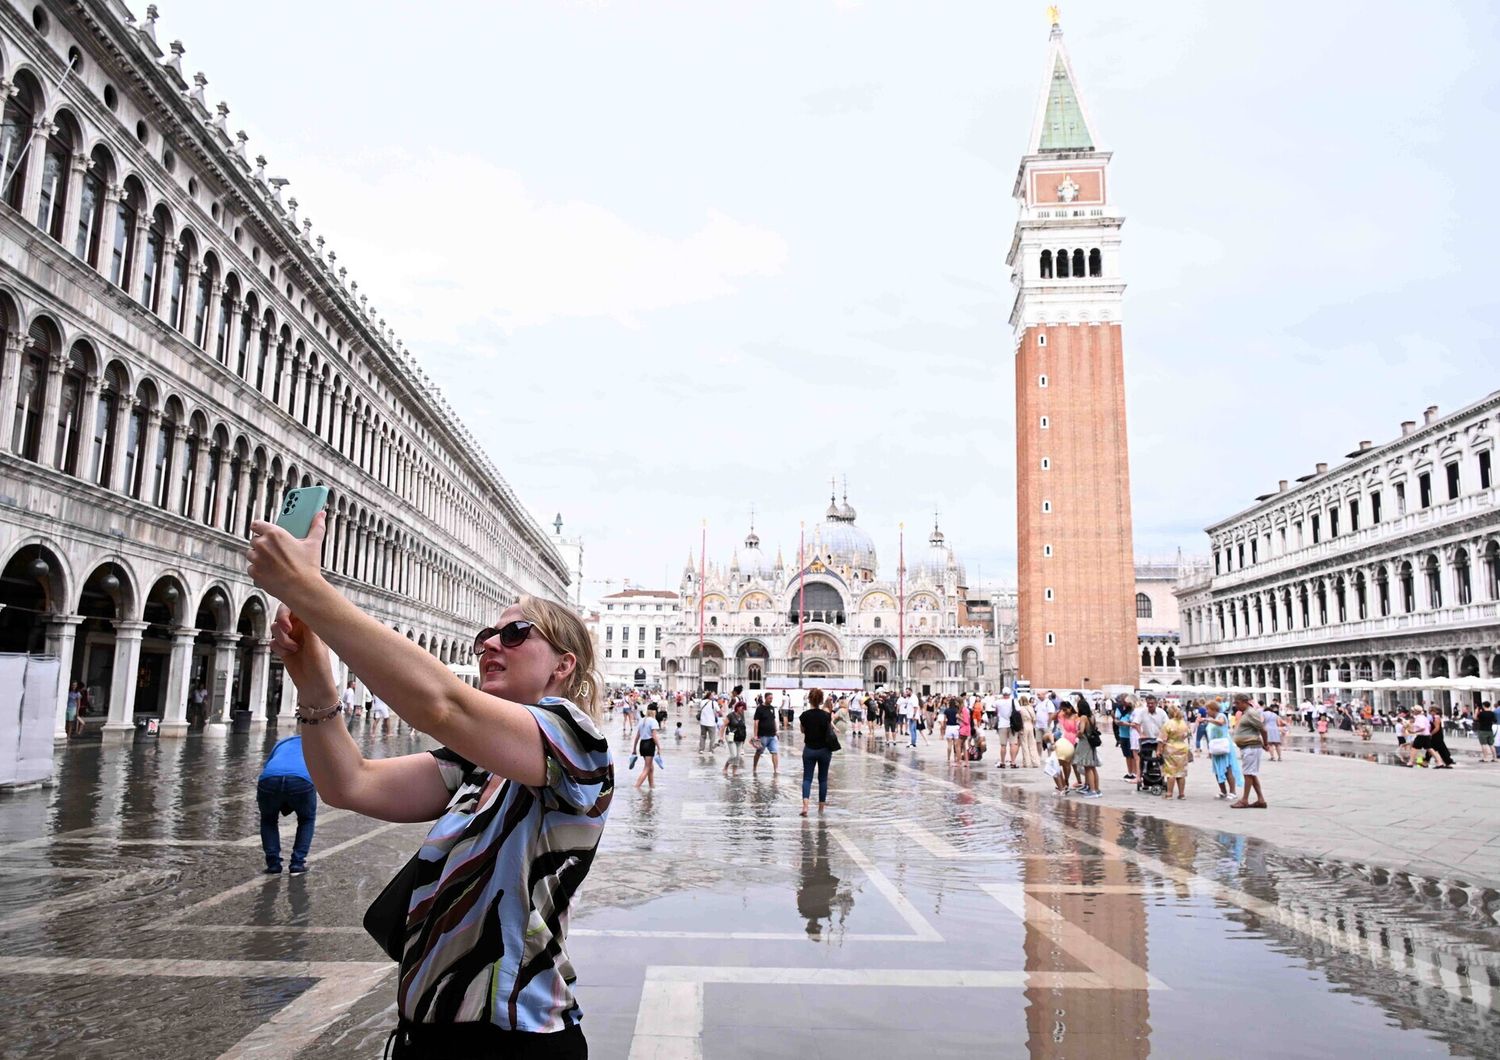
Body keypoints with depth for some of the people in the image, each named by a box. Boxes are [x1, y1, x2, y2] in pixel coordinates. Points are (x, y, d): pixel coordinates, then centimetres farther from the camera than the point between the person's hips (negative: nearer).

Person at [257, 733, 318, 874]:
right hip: (301, 781, -2)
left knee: (268, 820, 32)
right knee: (307, 819, 28)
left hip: (269, 779, 2)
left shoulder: (281, 743, 41)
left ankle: (273, 864, 23)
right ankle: (297, 863, 20)